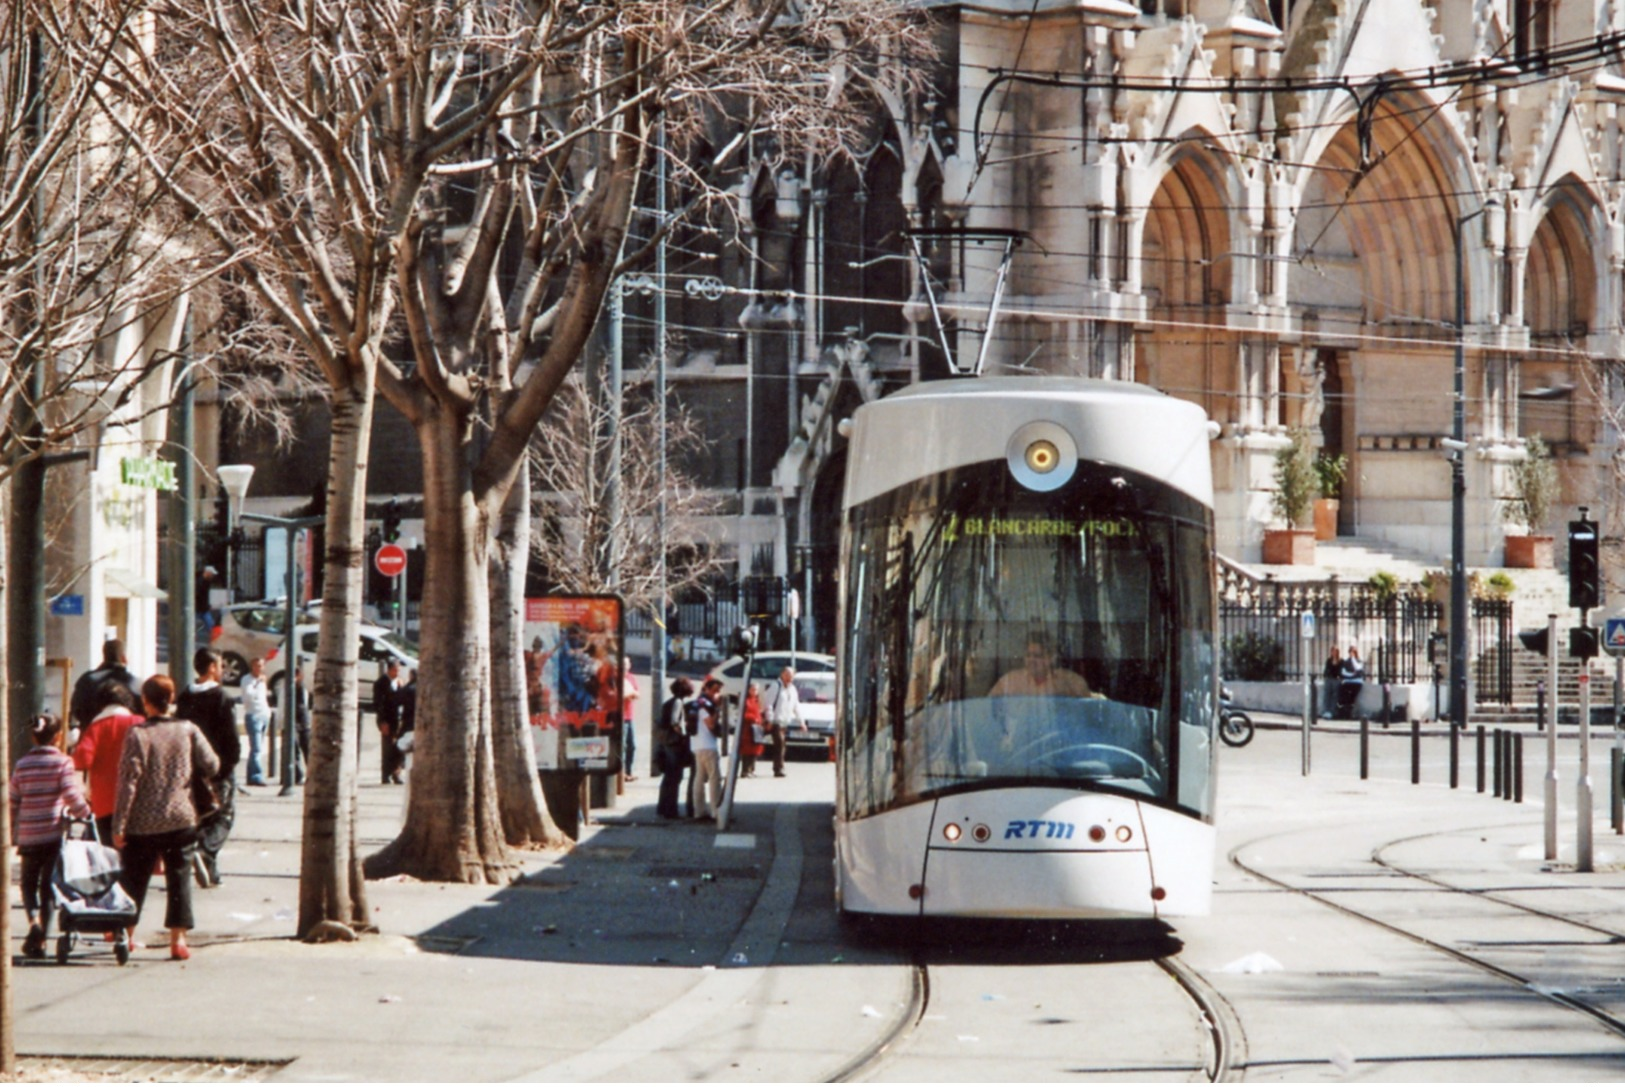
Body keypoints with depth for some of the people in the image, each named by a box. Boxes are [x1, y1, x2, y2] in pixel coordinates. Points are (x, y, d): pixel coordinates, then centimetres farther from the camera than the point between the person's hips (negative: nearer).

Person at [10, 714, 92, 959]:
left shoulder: (22, 765, 5)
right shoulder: (62, 762, -6)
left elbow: (13, 804, 8)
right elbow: (72, 795, -13)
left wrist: (13, 837, 15)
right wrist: (84, 813, 6)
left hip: (29, 836, 2)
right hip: (55, 834, -2)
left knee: (29, 883, 16)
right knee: (47, 885, 7)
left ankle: (34, 920, -12)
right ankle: (41, 940, 4)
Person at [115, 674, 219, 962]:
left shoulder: (137, 734, -9)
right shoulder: (188, 730, -2)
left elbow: (128, 782, -11)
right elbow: (212, 767, 0)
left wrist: (119, 825, -8)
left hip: (142, 822, -1)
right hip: (181, 819, 1)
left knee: (134, 879, 13)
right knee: (179, 878, 5)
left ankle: (126, 934, 22)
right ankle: (178, 938, -3)